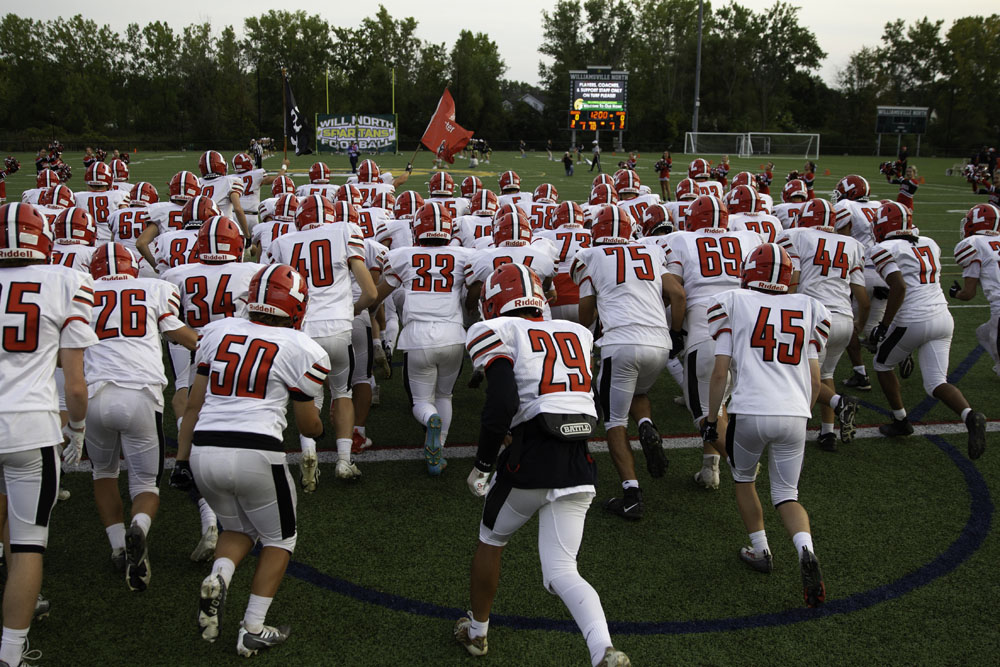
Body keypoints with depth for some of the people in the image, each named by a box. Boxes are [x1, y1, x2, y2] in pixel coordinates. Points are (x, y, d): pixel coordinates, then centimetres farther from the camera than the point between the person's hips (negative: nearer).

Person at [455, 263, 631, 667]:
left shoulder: (499, 333, -1)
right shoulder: (576, 334, 17)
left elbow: (502, 403, -15)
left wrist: (482, 465, -5)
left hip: (531, 459, -4)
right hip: (578, 465, 4)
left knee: (491, 540, 23)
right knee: (560, 572, 8)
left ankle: (476, 631, 39)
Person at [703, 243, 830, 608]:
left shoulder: (733, 303, 5)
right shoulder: (808, 308, 15)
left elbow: (720, 372, 1)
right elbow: (814, 379, 14)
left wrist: (711, 419, 11)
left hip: (749, 412, -2)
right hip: (794, 414, 3)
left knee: (743, 479, 26)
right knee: (787, 494, 16)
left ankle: (760, 551, 30)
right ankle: (806, 550, -9)